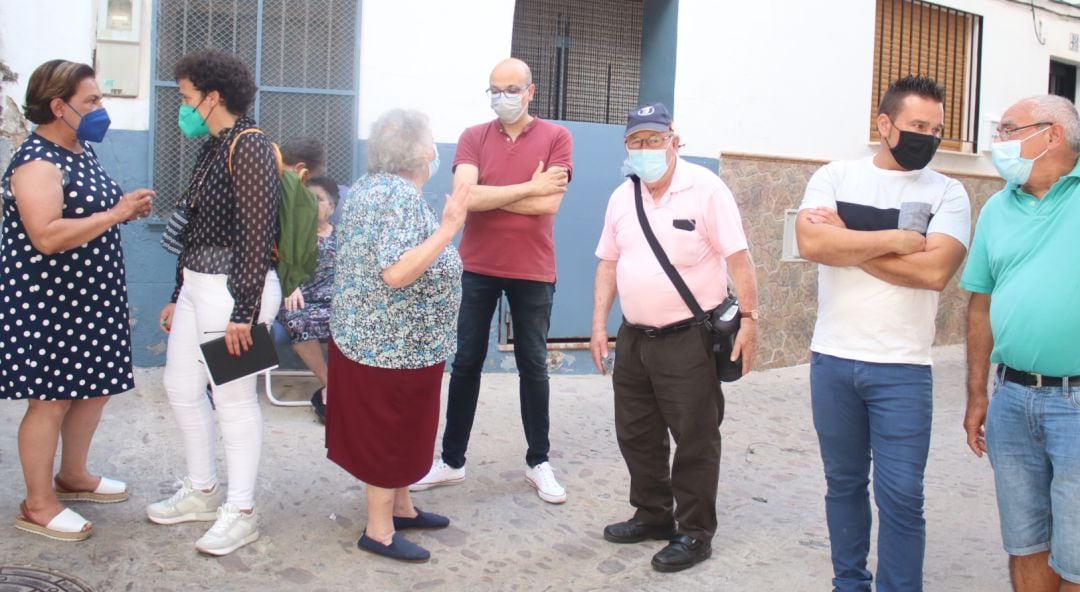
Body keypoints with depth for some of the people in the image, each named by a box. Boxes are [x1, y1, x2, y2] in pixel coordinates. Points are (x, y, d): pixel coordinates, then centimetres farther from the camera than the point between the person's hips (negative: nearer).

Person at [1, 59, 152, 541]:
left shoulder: (81, 150, 12)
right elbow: (47, 237, -29)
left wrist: (127, 209, 6)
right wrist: (116, 214, -25)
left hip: (91, 297, 10)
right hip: (47, 303, -9)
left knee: (96, 388, 16)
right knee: (51, 401, -1)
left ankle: (73, 476, 35)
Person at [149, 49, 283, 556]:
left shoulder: (249, 148, -14)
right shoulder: (211, 149, 14)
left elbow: (257, 233, -19)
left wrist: (243, 312, -22)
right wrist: (178, 297, 21)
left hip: (234, 288, -10)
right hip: (197, 285, 10)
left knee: (233, 400, -1)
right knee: (181, 386, 16)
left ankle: (240, 513, 13)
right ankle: (201, 492, 32)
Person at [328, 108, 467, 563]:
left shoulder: (370, 185, 9)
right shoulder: (402, 196, -22)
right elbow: (396, 273, -31)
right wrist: (448, 228, -28)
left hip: (368, 334, 10)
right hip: (395, 344, -10)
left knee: (394, 433, 20)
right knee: (390, 435, 2)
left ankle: (400, 507, 33)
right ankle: (379, 531, 14)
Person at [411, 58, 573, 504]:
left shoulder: (556, 137, -3)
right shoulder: (473, 137, 2)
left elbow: (548, 204, -15)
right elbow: (464, 196, -14)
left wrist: (487, 195, -11)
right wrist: (527, 188, -16)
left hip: (532, 270, -1)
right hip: (477, 267, 2)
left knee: (533, 365, 9)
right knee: (466, 362, 7)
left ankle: (539, 462, 22)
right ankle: (452, 460, 19)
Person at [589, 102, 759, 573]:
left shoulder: (706, 189, -10)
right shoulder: (621, 197, 8)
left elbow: (737, 258, -10)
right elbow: (609, 264, 13)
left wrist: (749, 318, -15)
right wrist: (599, 324, 8)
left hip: (689, 338, -6)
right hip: (634, 338, 7)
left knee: (694, 439, 2)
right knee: (636, 435, 15)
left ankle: (695, 533, 16)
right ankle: (653, 515, 33)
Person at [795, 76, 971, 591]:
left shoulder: (947, 193, 0)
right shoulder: (835, 176, 3)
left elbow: (934, 270, -16)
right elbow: (811, 243, -15)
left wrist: (846, 240, -12)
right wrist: (895, 240, -14)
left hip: (902, 368, -1)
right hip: (832, 359, 2)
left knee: (901, 496, -1)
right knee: (843, 483, 14)